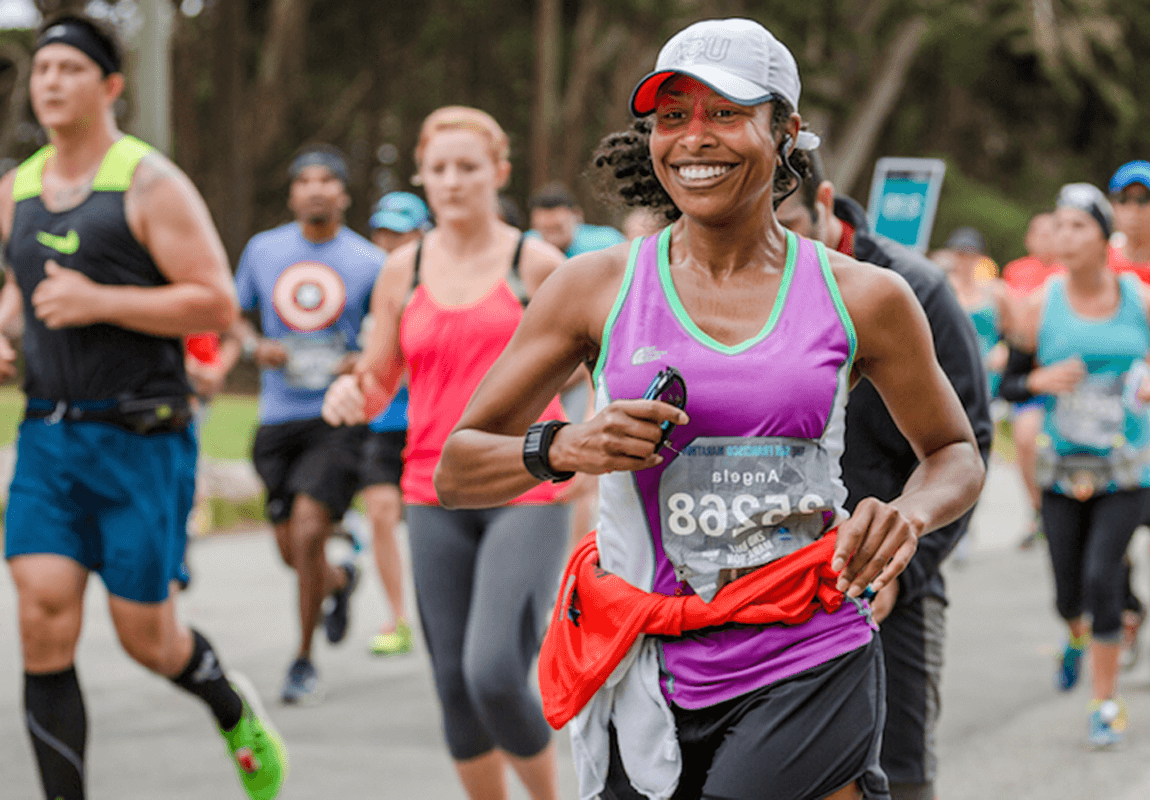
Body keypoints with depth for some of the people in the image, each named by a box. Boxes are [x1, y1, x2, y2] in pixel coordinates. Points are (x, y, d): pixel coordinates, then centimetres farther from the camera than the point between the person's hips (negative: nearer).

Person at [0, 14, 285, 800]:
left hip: (140, 439, -4)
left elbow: (217, 303, -12)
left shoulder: (150, 184, -7)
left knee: (146, 634, 3)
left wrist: (98, 302, -19)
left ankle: (235, 709, 36)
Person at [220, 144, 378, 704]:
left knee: (308, 532, -17)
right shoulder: (263, 250, 6)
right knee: (290, 549, 6)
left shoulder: (369, 263, -1)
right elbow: (234, 314, 17)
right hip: (279, 417, 4)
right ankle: (341, 581, 43)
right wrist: (255, 346, -4)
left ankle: (304, 660, -2)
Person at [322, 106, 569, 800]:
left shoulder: (536, 264, 0)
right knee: (455, 685, 5)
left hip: (527, 493, -4)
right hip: (436, 496, 4)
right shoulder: (403, 272, 8)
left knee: (495, 674, -17)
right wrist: (348, 393, -10)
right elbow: (376, 387, 13)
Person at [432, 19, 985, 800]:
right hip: (652, 676, 2)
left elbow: (956, 453, 17)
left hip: (808, 668, -2)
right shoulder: (596, 288, 2)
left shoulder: (861, 298, 3)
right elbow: (455, 471, 5)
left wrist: (911, 516, -4)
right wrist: (561, 448, -14)